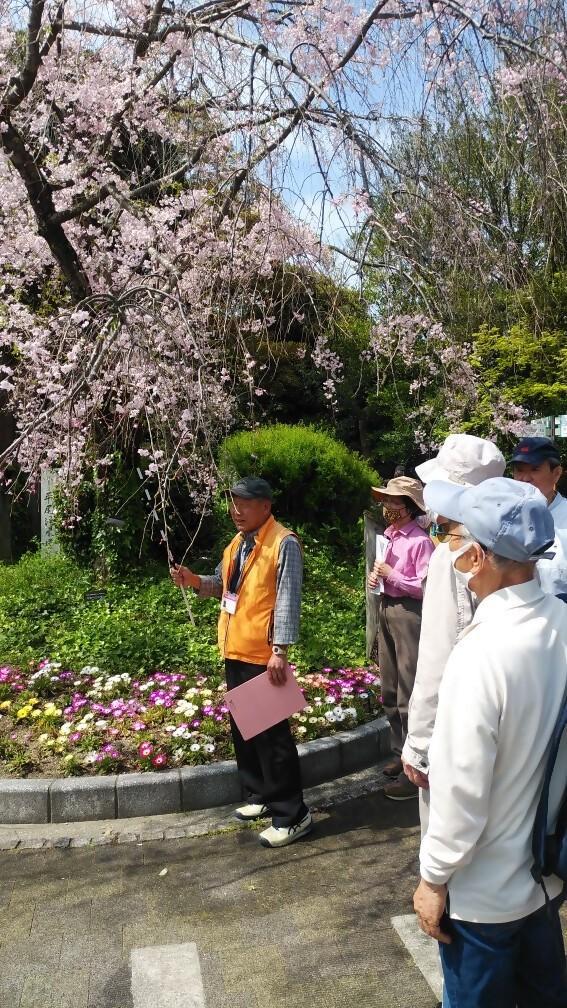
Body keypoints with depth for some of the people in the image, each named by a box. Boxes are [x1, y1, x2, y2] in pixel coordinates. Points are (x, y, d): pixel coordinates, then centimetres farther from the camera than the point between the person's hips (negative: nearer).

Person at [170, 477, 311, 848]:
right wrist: (194, 580, 2)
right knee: (243, 727, 18)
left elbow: (288, 599, -19)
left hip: (264, 655, -9)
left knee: (271, 733, -4)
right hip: (235, 650, 9)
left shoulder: (284, 543, -14)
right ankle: (260, 796, 35)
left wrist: (279, 650, -24)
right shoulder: (237, 543, 14)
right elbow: (223, 585, 21)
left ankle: (292, 814, 7)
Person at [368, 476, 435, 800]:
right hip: (387, 610, 9)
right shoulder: (390, 535, 9)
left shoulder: (420, 541, -15)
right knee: (390, 694, 17)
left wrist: (392, 575, -16)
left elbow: (426, 587, -19)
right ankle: (401, 755, 32)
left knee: (409, 696, -2)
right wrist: (376, 577, 0)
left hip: (409, 614, -9)